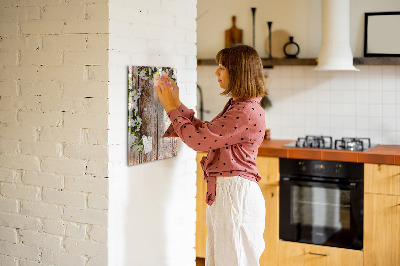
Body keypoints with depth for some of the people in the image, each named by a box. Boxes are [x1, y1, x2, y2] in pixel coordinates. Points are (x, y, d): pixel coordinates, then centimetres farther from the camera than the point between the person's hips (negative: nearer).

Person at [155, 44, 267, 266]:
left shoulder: (247, 112, -20)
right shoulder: (236, 106, 13)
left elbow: (198, 139, -19)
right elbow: (205, 131, 18)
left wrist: (172, 108, -8)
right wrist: (177, 104, 13)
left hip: (236, 194, -10)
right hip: (223, 192, 10)